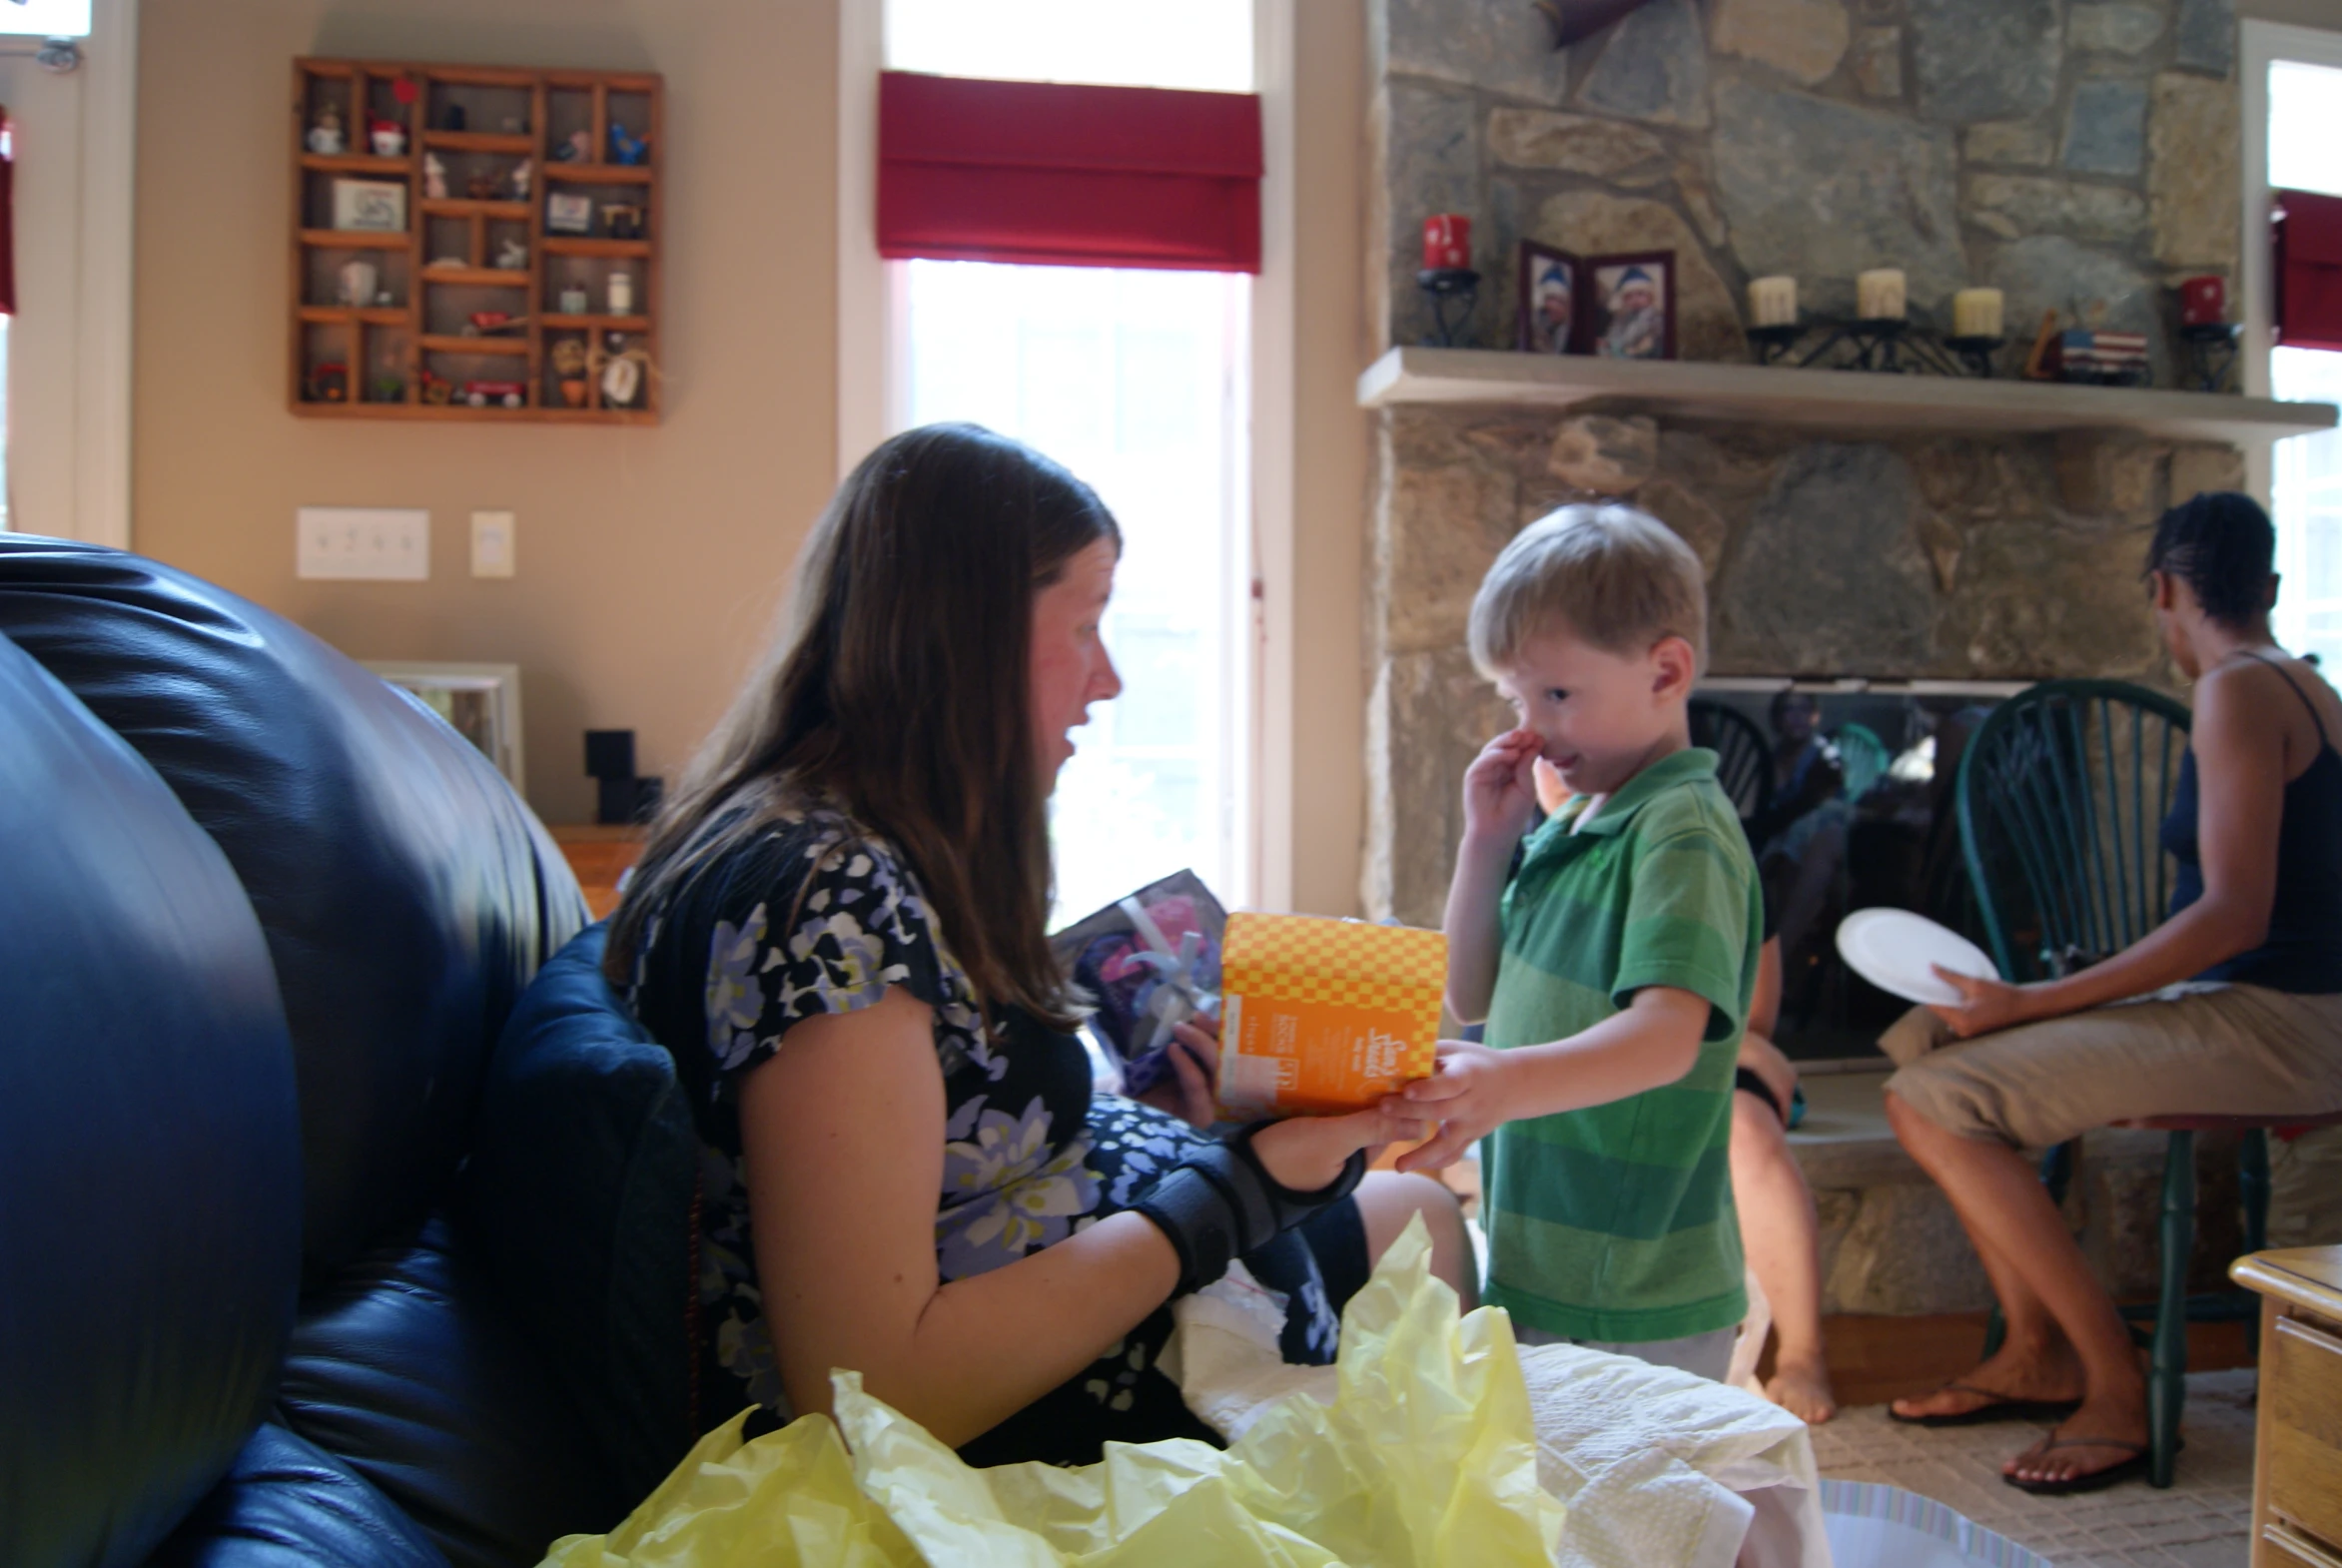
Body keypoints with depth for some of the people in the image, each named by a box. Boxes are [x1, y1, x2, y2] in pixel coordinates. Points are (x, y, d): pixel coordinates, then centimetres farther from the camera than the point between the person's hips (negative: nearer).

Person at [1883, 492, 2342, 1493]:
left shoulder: (2240, 693, -15)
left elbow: (2233, 915, -23)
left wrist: (2032, 1003, -21)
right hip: (2239, 1007, 10)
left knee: (1937, 1101, -19)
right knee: (1926, 1044, 7)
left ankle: (2117, 1389, -10)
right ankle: (2037, 1352, 8)